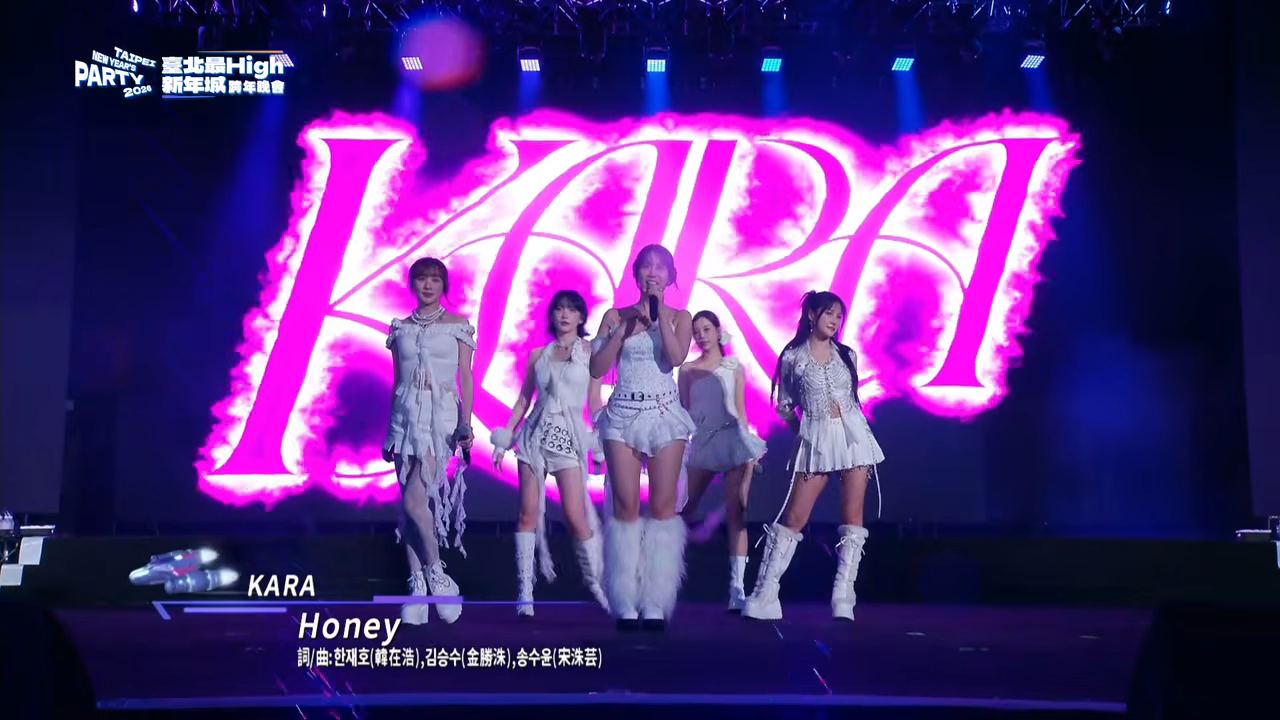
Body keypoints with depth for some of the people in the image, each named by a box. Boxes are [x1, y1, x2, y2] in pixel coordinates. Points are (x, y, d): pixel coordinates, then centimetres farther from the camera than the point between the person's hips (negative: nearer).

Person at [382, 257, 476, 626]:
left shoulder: (458, 326, 1)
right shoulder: (400, 328, 11)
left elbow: (466, 378, -1)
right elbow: (397, 382, 14)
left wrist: (466, 423, -13)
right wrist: (390, 432, 13)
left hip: (442, 416, -4)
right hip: (406, 415, 4)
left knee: (415, 502, -16)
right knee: (409, 505, 3)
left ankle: (436, 573, 3)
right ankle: (417, 585, 10)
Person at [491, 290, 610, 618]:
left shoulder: (589, 352, 5)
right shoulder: (537, 355, 11)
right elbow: (523, 400, 14)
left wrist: (601, 445, -3)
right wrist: (504, 440, 9)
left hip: (569, 437, -2)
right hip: (535, 435, 3)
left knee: (575, 516, -9)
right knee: (528, 513, -2)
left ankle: (596, 583, 7)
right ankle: (525, 592, 2)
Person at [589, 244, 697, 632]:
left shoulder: (680, 317, 7)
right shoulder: (616, 315, 7)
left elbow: (677, 357, -12)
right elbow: (596, 368, -3)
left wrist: (659, 310, -10)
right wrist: (626, 324, -7)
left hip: (665, 415, 0)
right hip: (623, 415, 0)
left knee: (663, 507, -3)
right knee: (625, 507, -4)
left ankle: (655, 605, 1)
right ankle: (625, 606, 1)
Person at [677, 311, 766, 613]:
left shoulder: (734, 367, 8)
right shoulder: (687, 369, 9)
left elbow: (740, 410, 9)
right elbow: (684, 411, 8)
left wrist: (748, 444, 5)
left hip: (733, 442, -1)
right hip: (702, 443, 1)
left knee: (736, 515, -6)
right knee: (685, 512, 1)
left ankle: (737, 586, -7)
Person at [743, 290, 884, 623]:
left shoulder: (847, 355, 9)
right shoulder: (792, 358, 0)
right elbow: (784, 405, 7)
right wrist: (804, 431, 4)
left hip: (852, 434, 3)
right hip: (816, 440, -3)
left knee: (853, 516, -4)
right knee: (793, 517, -4)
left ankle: (843, 598, -1)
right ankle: (764, 596, 1)